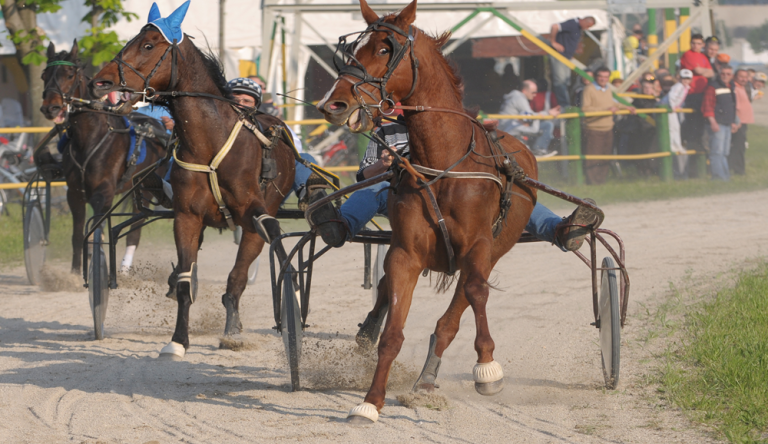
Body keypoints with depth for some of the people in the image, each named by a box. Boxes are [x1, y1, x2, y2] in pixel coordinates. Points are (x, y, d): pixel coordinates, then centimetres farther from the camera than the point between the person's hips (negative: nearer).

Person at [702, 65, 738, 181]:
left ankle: (725, 175, 16)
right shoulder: (713, 87, -9)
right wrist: (713, 122, -22)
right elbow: (707, 106, -15)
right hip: (717, 124, -9)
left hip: (727, 124, 9)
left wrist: (733, 122, 23)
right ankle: (718, 175, -13)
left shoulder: (730, 88, 17)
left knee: (725, 152, 12)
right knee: (717, 151, -11)